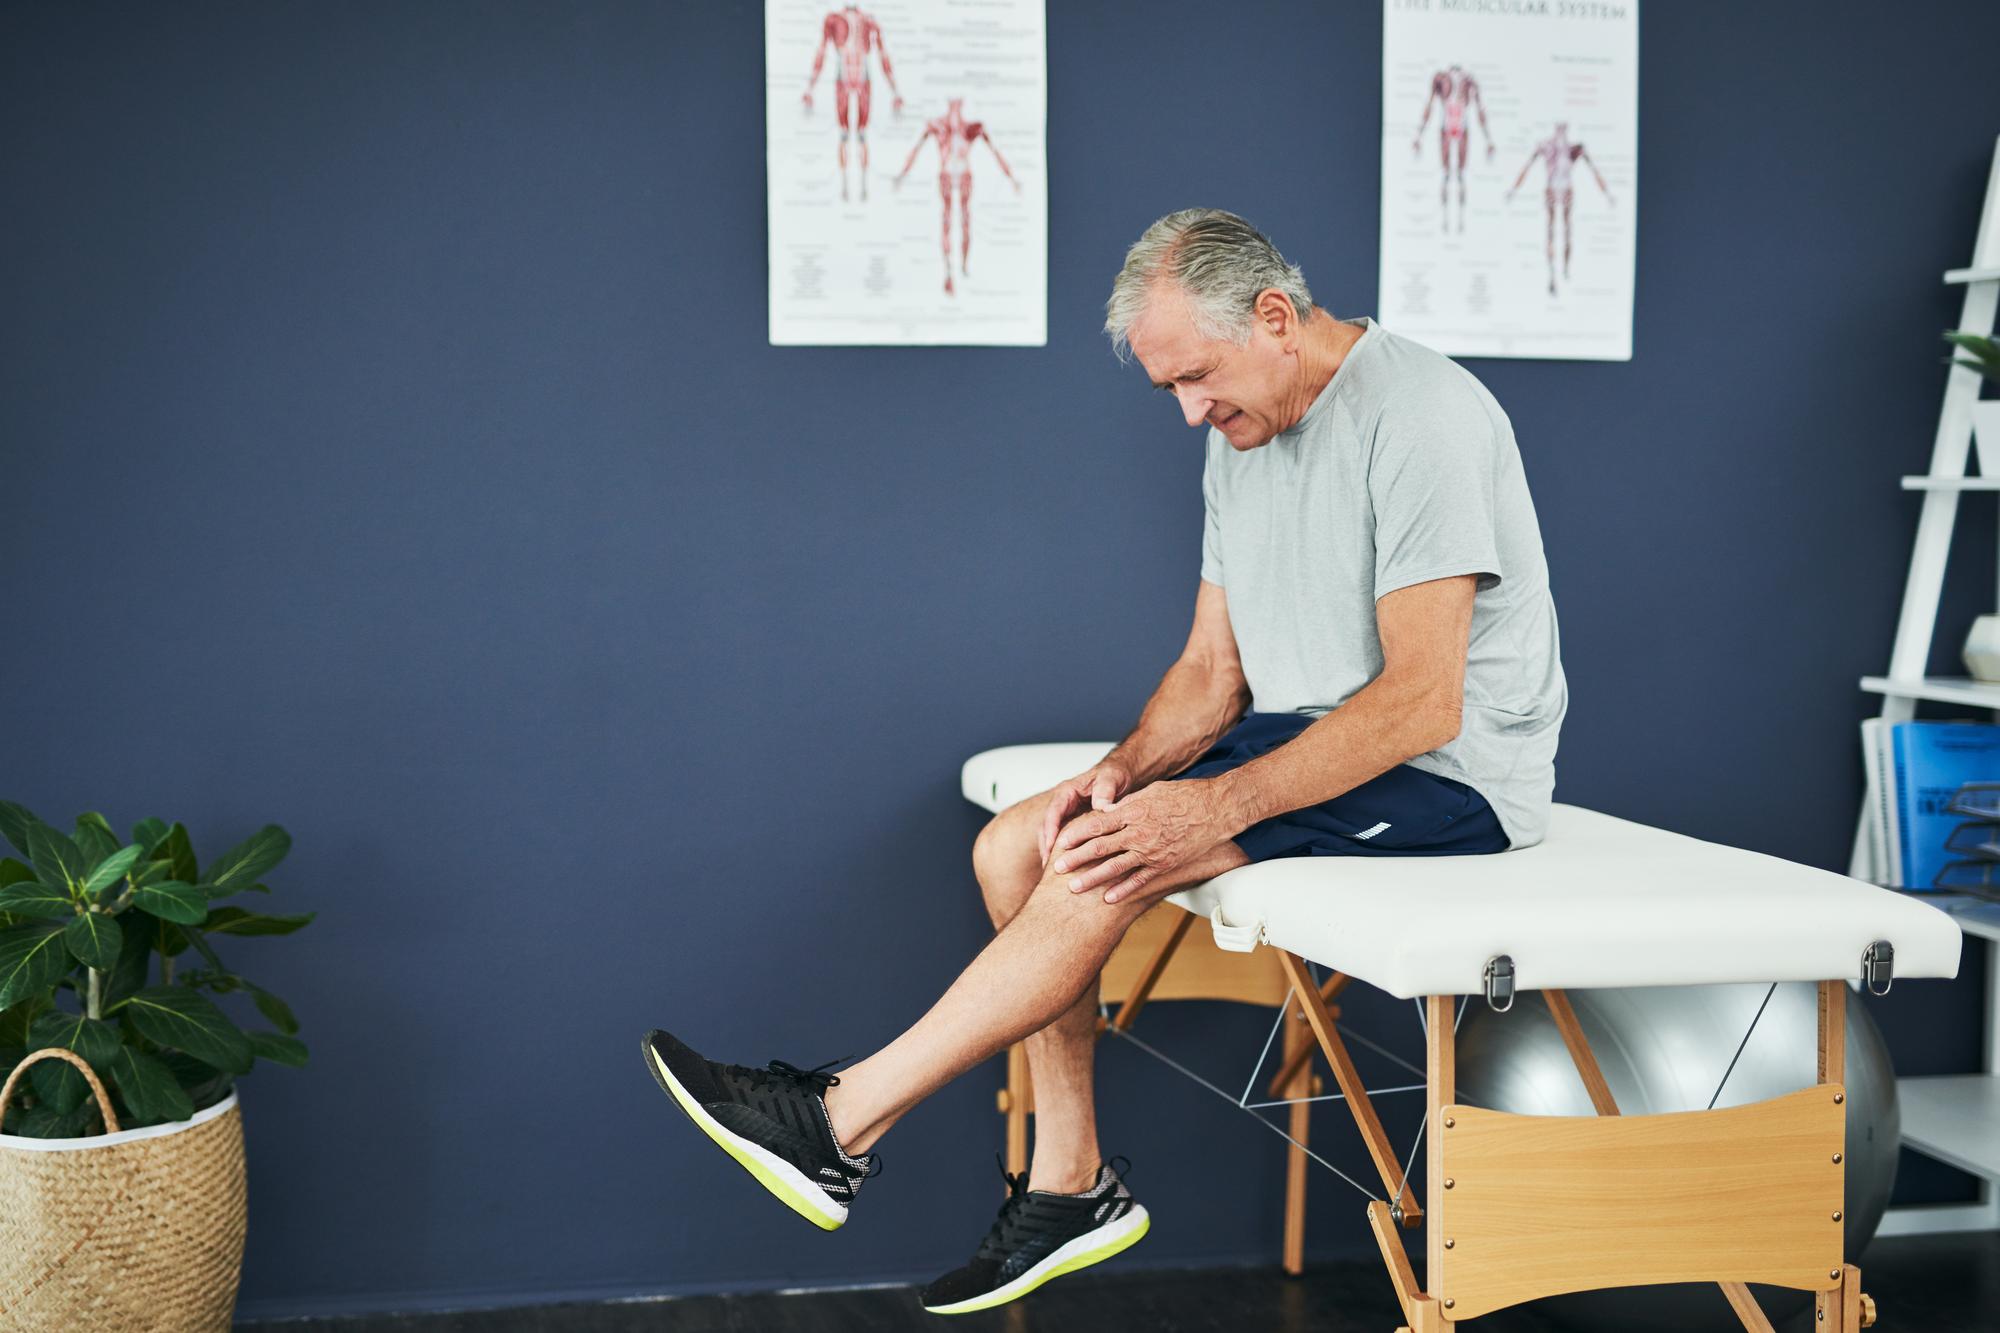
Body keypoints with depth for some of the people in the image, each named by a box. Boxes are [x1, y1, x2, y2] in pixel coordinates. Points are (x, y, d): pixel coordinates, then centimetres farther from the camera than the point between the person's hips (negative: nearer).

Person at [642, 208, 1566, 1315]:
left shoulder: (1418, 416, -20)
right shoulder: (1242, 434, 9)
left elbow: (1423, 702, -25)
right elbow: (1213, 670, 11)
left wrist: (1223, 805, -29)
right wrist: (1126, 770, -10)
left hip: (1450, 773, -9)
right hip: (1303, 734, 9)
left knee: (1105, 866, -24)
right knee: (1017, 848, -4)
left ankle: (839, 1125, -15)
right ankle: (1068, 1182, -1)